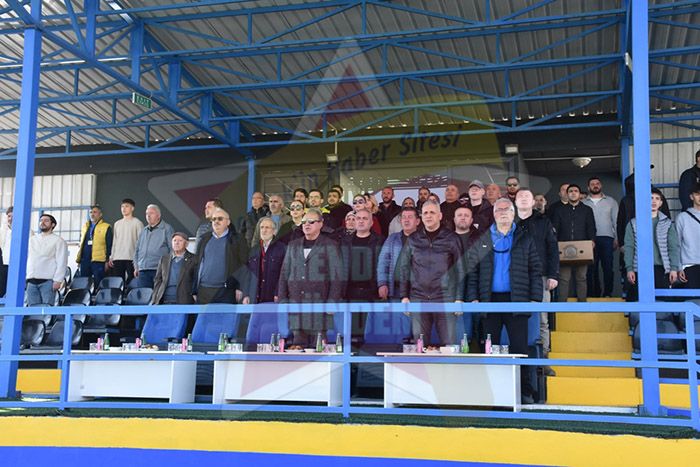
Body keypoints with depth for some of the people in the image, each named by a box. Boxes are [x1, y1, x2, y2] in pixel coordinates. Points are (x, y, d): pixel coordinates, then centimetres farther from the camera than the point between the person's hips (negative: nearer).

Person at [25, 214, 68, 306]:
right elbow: (28, 259, 21)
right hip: (31, 281, 5)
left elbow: (62, 263, -3)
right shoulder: (32, 239, 22)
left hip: (47, 281, -5)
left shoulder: (58, 241, 4)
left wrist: (57, 280, -13)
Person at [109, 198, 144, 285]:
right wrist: (111, 256, 13)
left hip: (131, 258, -5)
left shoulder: (137, 223, 2)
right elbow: (115, 241, 22)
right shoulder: (117, 223, 20)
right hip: (117, 258, 5)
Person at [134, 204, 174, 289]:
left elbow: (173, 250, -4)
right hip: (143, 271, 5)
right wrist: (136, 267, 14)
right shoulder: (143, 231, 20)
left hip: (159, 270, -5)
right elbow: (136, 250, 25)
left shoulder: (167, 229, 1)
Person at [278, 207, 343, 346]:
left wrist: (332, 302, -9)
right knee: (298, 343, 3)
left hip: (319, 302, -4)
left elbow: (336, 276, -1)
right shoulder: (293, 245, 17)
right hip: (296, 302, 4)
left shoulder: (330, 246, 4)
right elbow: (284, 274, 18)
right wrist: (283, 300, 10)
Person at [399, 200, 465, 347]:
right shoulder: (413, 240, 9)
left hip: (445, 299, -2)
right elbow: (404, 269, 12)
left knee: (449, 344, -4)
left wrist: (460, 298, -3)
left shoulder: (452, 239, 4)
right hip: (418, 299, 2)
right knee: (420, 345, 5)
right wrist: (404, 296, 5)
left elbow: (460, 270, 3)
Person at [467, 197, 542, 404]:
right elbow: (472, 271, 9)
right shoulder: (481, 241, 12)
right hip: (490, 300, 1)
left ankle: (525, 392, 5)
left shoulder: (525, 240, 11)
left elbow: (535, 271, 7)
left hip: (516, 300, -1)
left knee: (519, 347, -1)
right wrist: (473, 298, -2)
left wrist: (535, 298, -3)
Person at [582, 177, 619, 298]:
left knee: (608, 266, -5)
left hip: (607, 238, 0)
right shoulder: (583, 203, 14)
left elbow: (616, 221, 11)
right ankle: (594, 293, 1)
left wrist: (617, 238, 1)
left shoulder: (611, 201, 15)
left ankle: (607, 293, -1)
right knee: (591, 267, -3)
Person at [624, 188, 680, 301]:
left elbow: (673, 247, 8)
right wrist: (629, 269, -4)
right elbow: (629, 247, 5)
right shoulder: (634, 223, 8)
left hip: (661, 269, 1)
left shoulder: (667, 223, 11)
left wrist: (674, 268, -3)